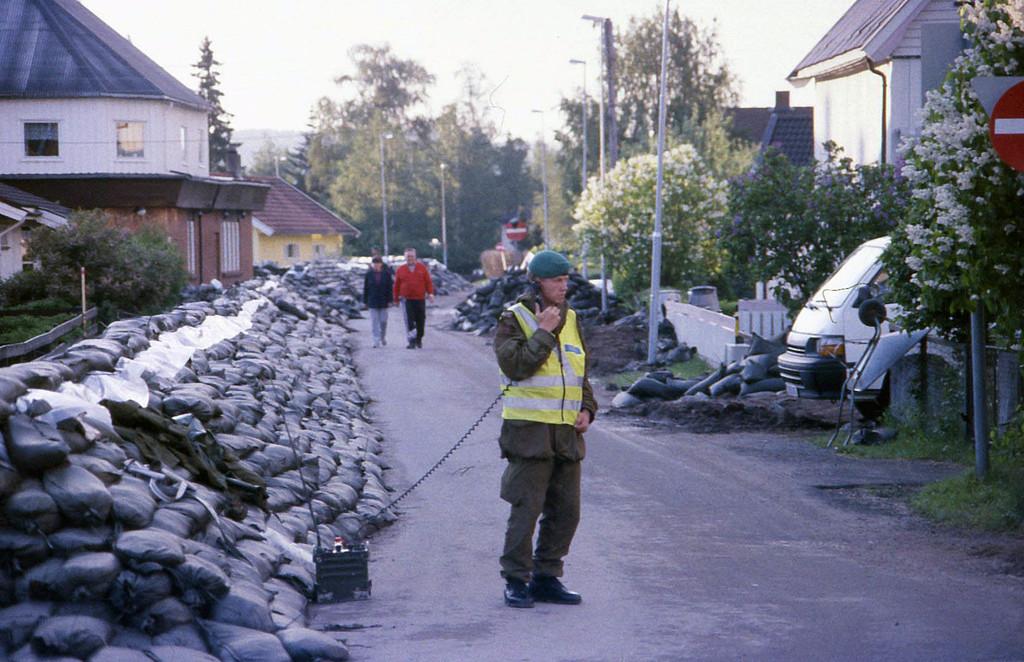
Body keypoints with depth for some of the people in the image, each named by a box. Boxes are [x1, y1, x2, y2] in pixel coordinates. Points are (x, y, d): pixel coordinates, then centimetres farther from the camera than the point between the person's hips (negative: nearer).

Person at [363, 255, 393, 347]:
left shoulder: (386, 274, -2)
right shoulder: (369, 274, 0)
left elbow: (390, 288, -1)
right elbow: (365, 288, 3)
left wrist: (389, 301, -5)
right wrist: (365, 301, 1)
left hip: (383, 301, 0)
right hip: (372, 301, 0)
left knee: (383, 320, 5)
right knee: (374, 322, -3)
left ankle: (383, 337, 29)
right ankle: (376, 340, -2)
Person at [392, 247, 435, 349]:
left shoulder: (422, 268, 7)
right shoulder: (400, 270, 7)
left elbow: (428, 282, 6)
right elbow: (397, 286, 11)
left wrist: (430, 293, -8)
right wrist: (396, 299, 11)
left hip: (420, 299, 1)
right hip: (407, 300, -1)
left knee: (420, 321, 8)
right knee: (409, 321, -12)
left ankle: (419, 339, 27)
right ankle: (412, 342, -14)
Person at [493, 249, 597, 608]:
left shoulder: (570, 319, 16)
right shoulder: (514, 319, -4)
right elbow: (515, 365, -18)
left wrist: (587, 409, 8)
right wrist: (543, 332, -16)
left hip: (567, 434, 7)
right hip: (529, 431, -6)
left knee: (566, 511, 8)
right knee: (526, 509, -6)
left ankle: (546, 577, 19)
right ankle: (516, 581, 3)